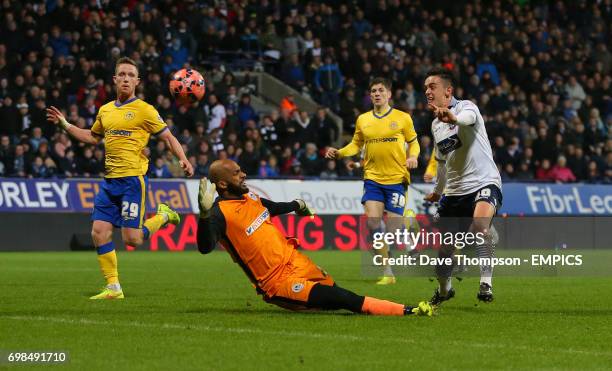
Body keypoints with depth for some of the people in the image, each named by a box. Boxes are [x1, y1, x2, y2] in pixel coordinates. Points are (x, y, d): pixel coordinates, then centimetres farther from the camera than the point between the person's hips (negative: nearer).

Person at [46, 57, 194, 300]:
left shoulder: (144, 110, -4)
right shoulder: (105, 111, 14)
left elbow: (168, 137, -2)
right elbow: (92, 137, 30)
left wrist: (183, 160, -16)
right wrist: (65, 125, 22)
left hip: (133, 179, -6)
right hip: (110, 180, 6)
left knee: (132, 239, -10)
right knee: (99, 232, -2)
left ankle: (163, 216, 19)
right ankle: (113, 287, 7)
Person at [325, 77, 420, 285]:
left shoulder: (403, 118, 2)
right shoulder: (363, 120, 9)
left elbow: (414, 143, 9)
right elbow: (356, 145, 17)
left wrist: (412, 157, -11)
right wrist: (339, 153, 0)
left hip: (397, 179, -2)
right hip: (373, 178, 2)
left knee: (393, 226, -10)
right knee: (372, 221, -12)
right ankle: (387, 273, -3)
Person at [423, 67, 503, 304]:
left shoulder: (466, 107, -9)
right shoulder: (436, 125, 15)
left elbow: (469, 117, -38)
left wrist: (454, 117, -61)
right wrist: (437, 191, 42)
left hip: (484, 182, -7)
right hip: (454, 191, 7)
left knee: (481, 222, -37)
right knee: (444, 247, 8)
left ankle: (486, 282, -33)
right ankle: (444, 289, 35)